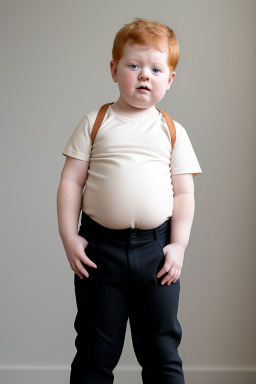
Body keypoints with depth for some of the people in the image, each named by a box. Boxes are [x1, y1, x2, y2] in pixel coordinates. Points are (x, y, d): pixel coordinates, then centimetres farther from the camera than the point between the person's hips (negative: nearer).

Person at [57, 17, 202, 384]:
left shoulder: (172, 131, 6)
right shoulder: (95, 123, 3)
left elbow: (184, 193, 5)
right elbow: (71, 182, 1)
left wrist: (178, 245, -4)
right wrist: (68, 237, -6)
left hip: (156, 248, 1)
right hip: (100, 247, -1)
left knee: (162, 351, 8)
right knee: (95, 351, 10)